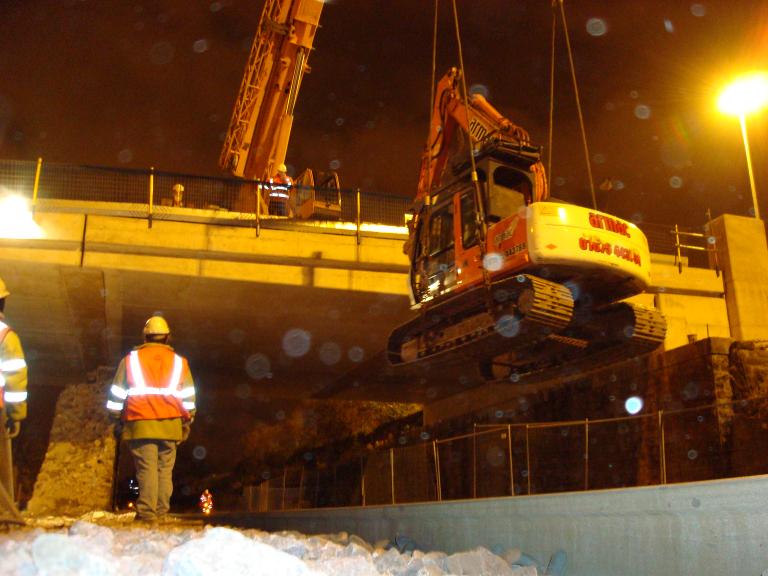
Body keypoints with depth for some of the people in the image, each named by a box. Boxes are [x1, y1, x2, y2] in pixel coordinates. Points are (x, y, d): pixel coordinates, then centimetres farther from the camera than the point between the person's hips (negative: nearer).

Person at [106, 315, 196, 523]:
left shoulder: (131, 359, 8)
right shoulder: (179, 361, 11)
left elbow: (117, 394, 9)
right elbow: (188, 397, 12)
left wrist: (117, 419, 16)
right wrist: (187, 421, 18)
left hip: (140, 424, -1)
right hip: (169, 425, 1)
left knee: (146, 469, -4)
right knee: (165, 469, 5)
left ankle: (147, 512, -11)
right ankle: (161, 512, 3)